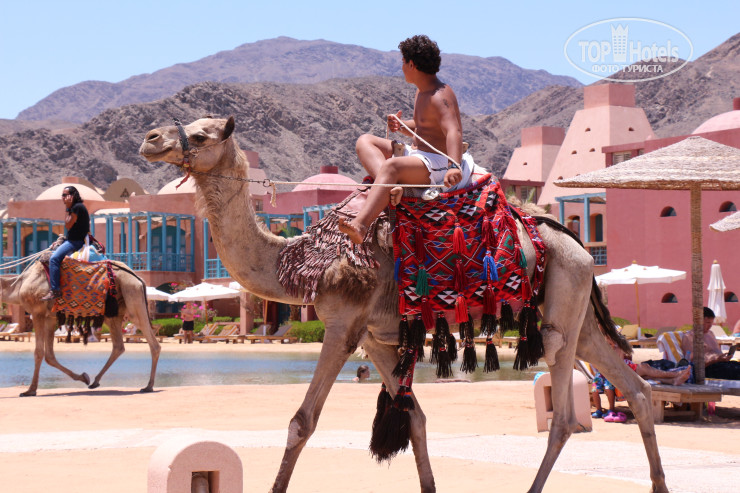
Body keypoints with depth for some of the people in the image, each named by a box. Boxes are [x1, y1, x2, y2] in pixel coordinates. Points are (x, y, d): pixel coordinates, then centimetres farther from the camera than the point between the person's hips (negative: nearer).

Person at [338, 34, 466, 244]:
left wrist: (454, 167, -52)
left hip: (437, 164, -11)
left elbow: (454, 132, -33)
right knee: (365, 141, 1)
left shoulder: (440, 96, -16)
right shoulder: (421, 91, 16)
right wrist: (402, 126, 5)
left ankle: (360, 225, -55)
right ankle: (391, 187, -28)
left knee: (392, 166, -37)